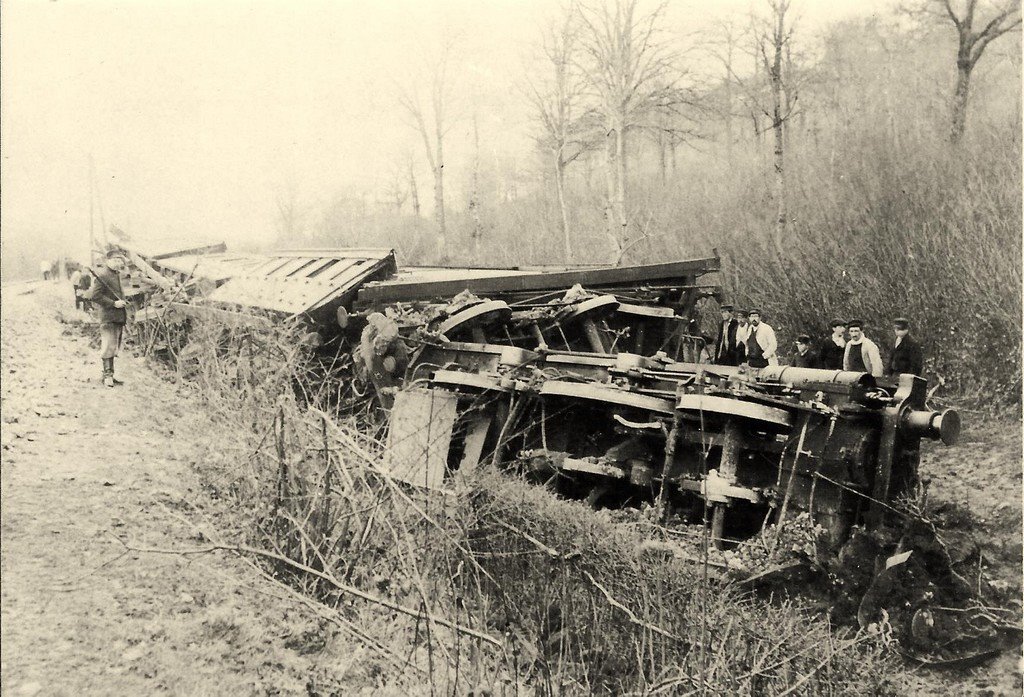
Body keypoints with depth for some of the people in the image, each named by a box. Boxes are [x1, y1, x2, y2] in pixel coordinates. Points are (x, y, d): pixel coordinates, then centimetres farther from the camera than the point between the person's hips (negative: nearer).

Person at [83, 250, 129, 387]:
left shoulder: (117, 274, 16)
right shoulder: (102, 274, -12)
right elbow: (95, 296, -19)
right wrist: (113, 303, -19)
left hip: (119, 317, 9)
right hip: (108, 317, -9)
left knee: (113, 347, 12)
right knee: (109, 347, -8)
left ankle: (109, 375, 19)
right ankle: (107, 375, -4)